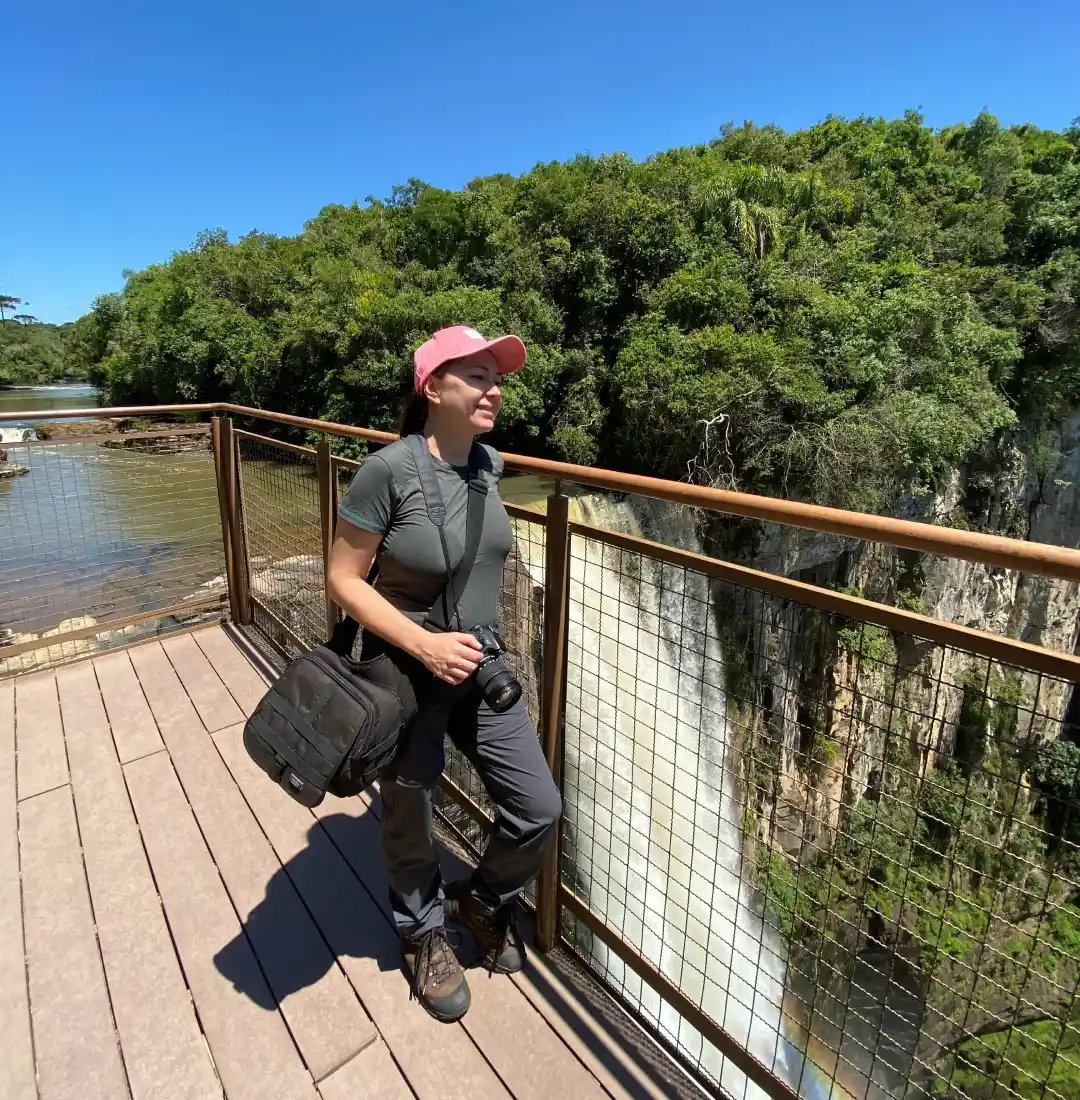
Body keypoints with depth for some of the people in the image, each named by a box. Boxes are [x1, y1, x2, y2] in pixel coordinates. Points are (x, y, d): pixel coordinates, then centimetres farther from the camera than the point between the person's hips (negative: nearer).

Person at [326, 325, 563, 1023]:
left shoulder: (488, 464, -3)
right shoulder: (389, 470, -21)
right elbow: (343, 579, -16)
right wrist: (424, 644, -25)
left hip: (480, 668, 6)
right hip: (407, 674, -5)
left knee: (540, 810, 9)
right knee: (410, 817, 17)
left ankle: (484, 900, 42)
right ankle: (425, 934, 49)